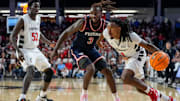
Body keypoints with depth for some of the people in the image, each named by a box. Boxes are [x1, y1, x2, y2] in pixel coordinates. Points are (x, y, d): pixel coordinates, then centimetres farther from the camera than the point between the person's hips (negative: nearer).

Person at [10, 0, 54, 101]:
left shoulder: (38, 18, 7)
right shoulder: (23, 19, -15)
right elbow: (12, 37, -17)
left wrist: (50, 43, 17)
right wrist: (19, 51, -30)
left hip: (35, 50, 8)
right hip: (24, 50, -8)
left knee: (49, 71, 10)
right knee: (31, 70, -33)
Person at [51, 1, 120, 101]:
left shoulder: (105, 25, -14)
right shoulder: (83, 23, -26)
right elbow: (66, 33, -18)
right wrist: (55, 50, -20)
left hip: (91, 50, 5)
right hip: (77, 50, -5)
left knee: (107, 71, -3)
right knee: (91, 69, -29)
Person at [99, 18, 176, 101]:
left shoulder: (130, 36, -34)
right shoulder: (106, 33, -21)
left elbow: (147, 45, -30)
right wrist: (99, 41, 23)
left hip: (137, 56, -7)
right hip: (128, 58, 7)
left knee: (125, 77, -33)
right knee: (140, 88, 12)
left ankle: (152, 92, -17)